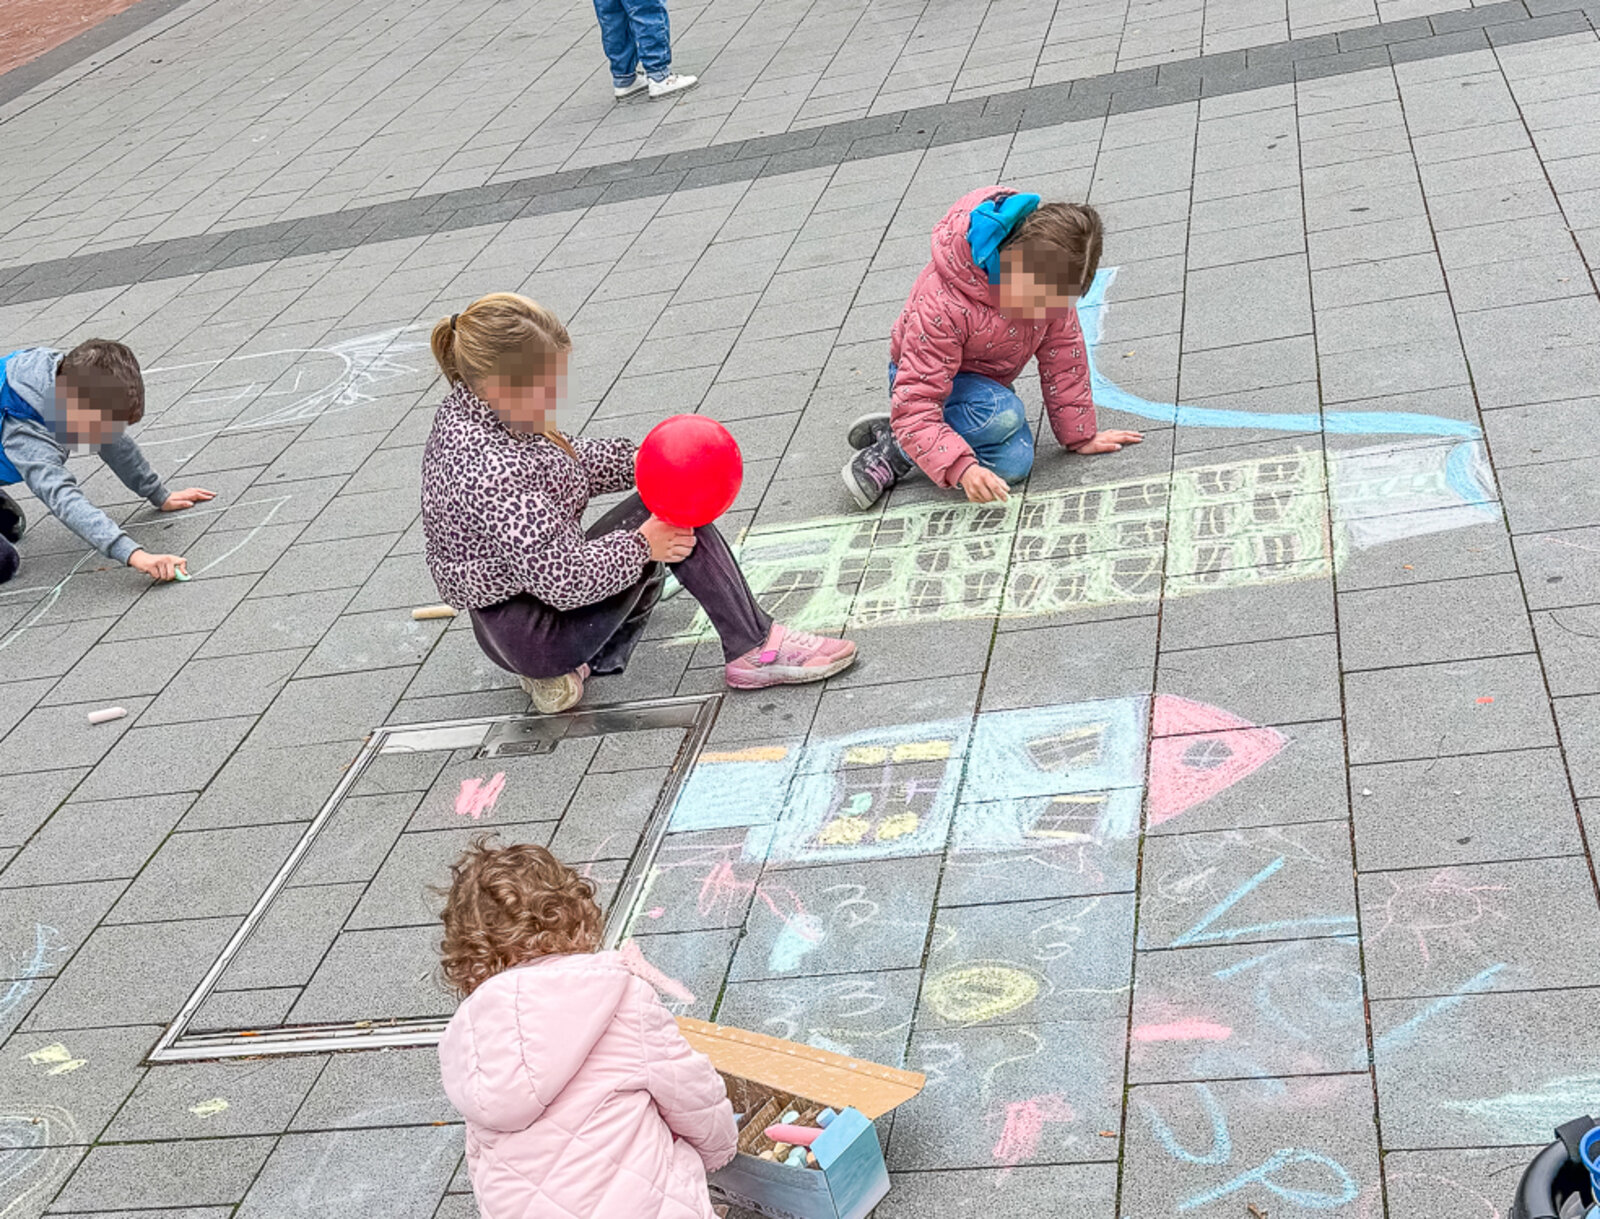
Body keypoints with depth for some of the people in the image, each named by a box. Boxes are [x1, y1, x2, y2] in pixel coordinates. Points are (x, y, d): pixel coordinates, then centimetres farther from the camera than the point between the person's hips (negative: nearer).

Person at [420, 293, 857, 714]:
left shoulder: (470, 413, -2)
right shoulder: (489, 473, -32)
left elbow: (561, 463, 14)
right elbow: (563, 579, -29)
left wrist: (642, 460, 0)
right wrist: (641, 546, -15)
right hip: (533, 634, -10)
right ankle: (756, 650, -4)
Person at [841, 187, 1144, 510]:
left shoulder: (1049, 280, -21)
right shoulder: (943, 304, -38)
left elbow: (1064, 355, -8)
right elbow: (915, 404, -39)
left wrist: (1080, 436, -4)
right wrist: (961, 468, -51)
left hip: (985, 381, 7)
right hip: (929, 378, -7)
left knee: (1013, 465, -22)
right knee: (1005, 414, -37)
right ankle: (895, 449, -17)